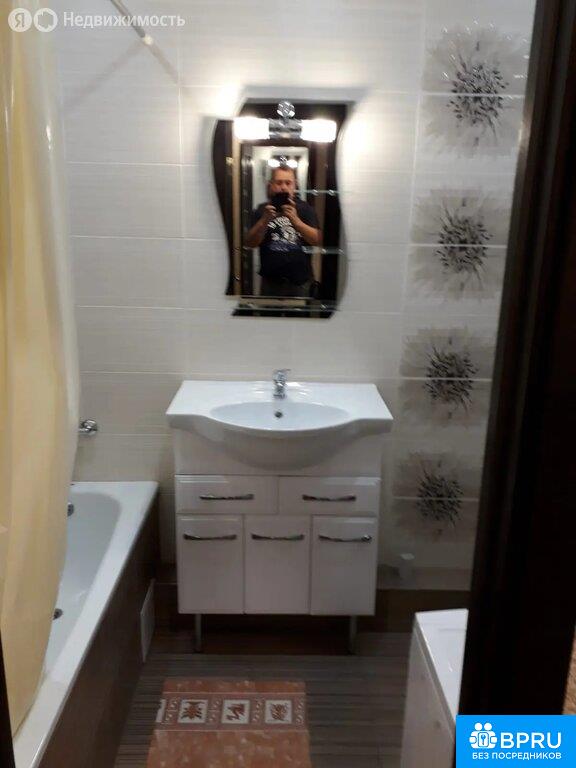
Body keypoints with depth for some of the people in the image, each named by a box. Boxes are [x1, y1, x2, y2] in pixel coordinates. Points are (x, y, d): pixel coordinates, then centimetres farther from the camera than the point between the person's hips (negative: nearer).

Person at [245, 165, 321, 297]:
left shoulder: (305, 208, 3)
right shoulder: (262, 210, 4)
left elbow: (317, 240, -8)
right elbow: (249, 243, -3)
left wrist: (295, 219, -22)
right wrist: (264, 221, -19)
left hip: (301, 282, 0)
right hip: (270, 282, 1)